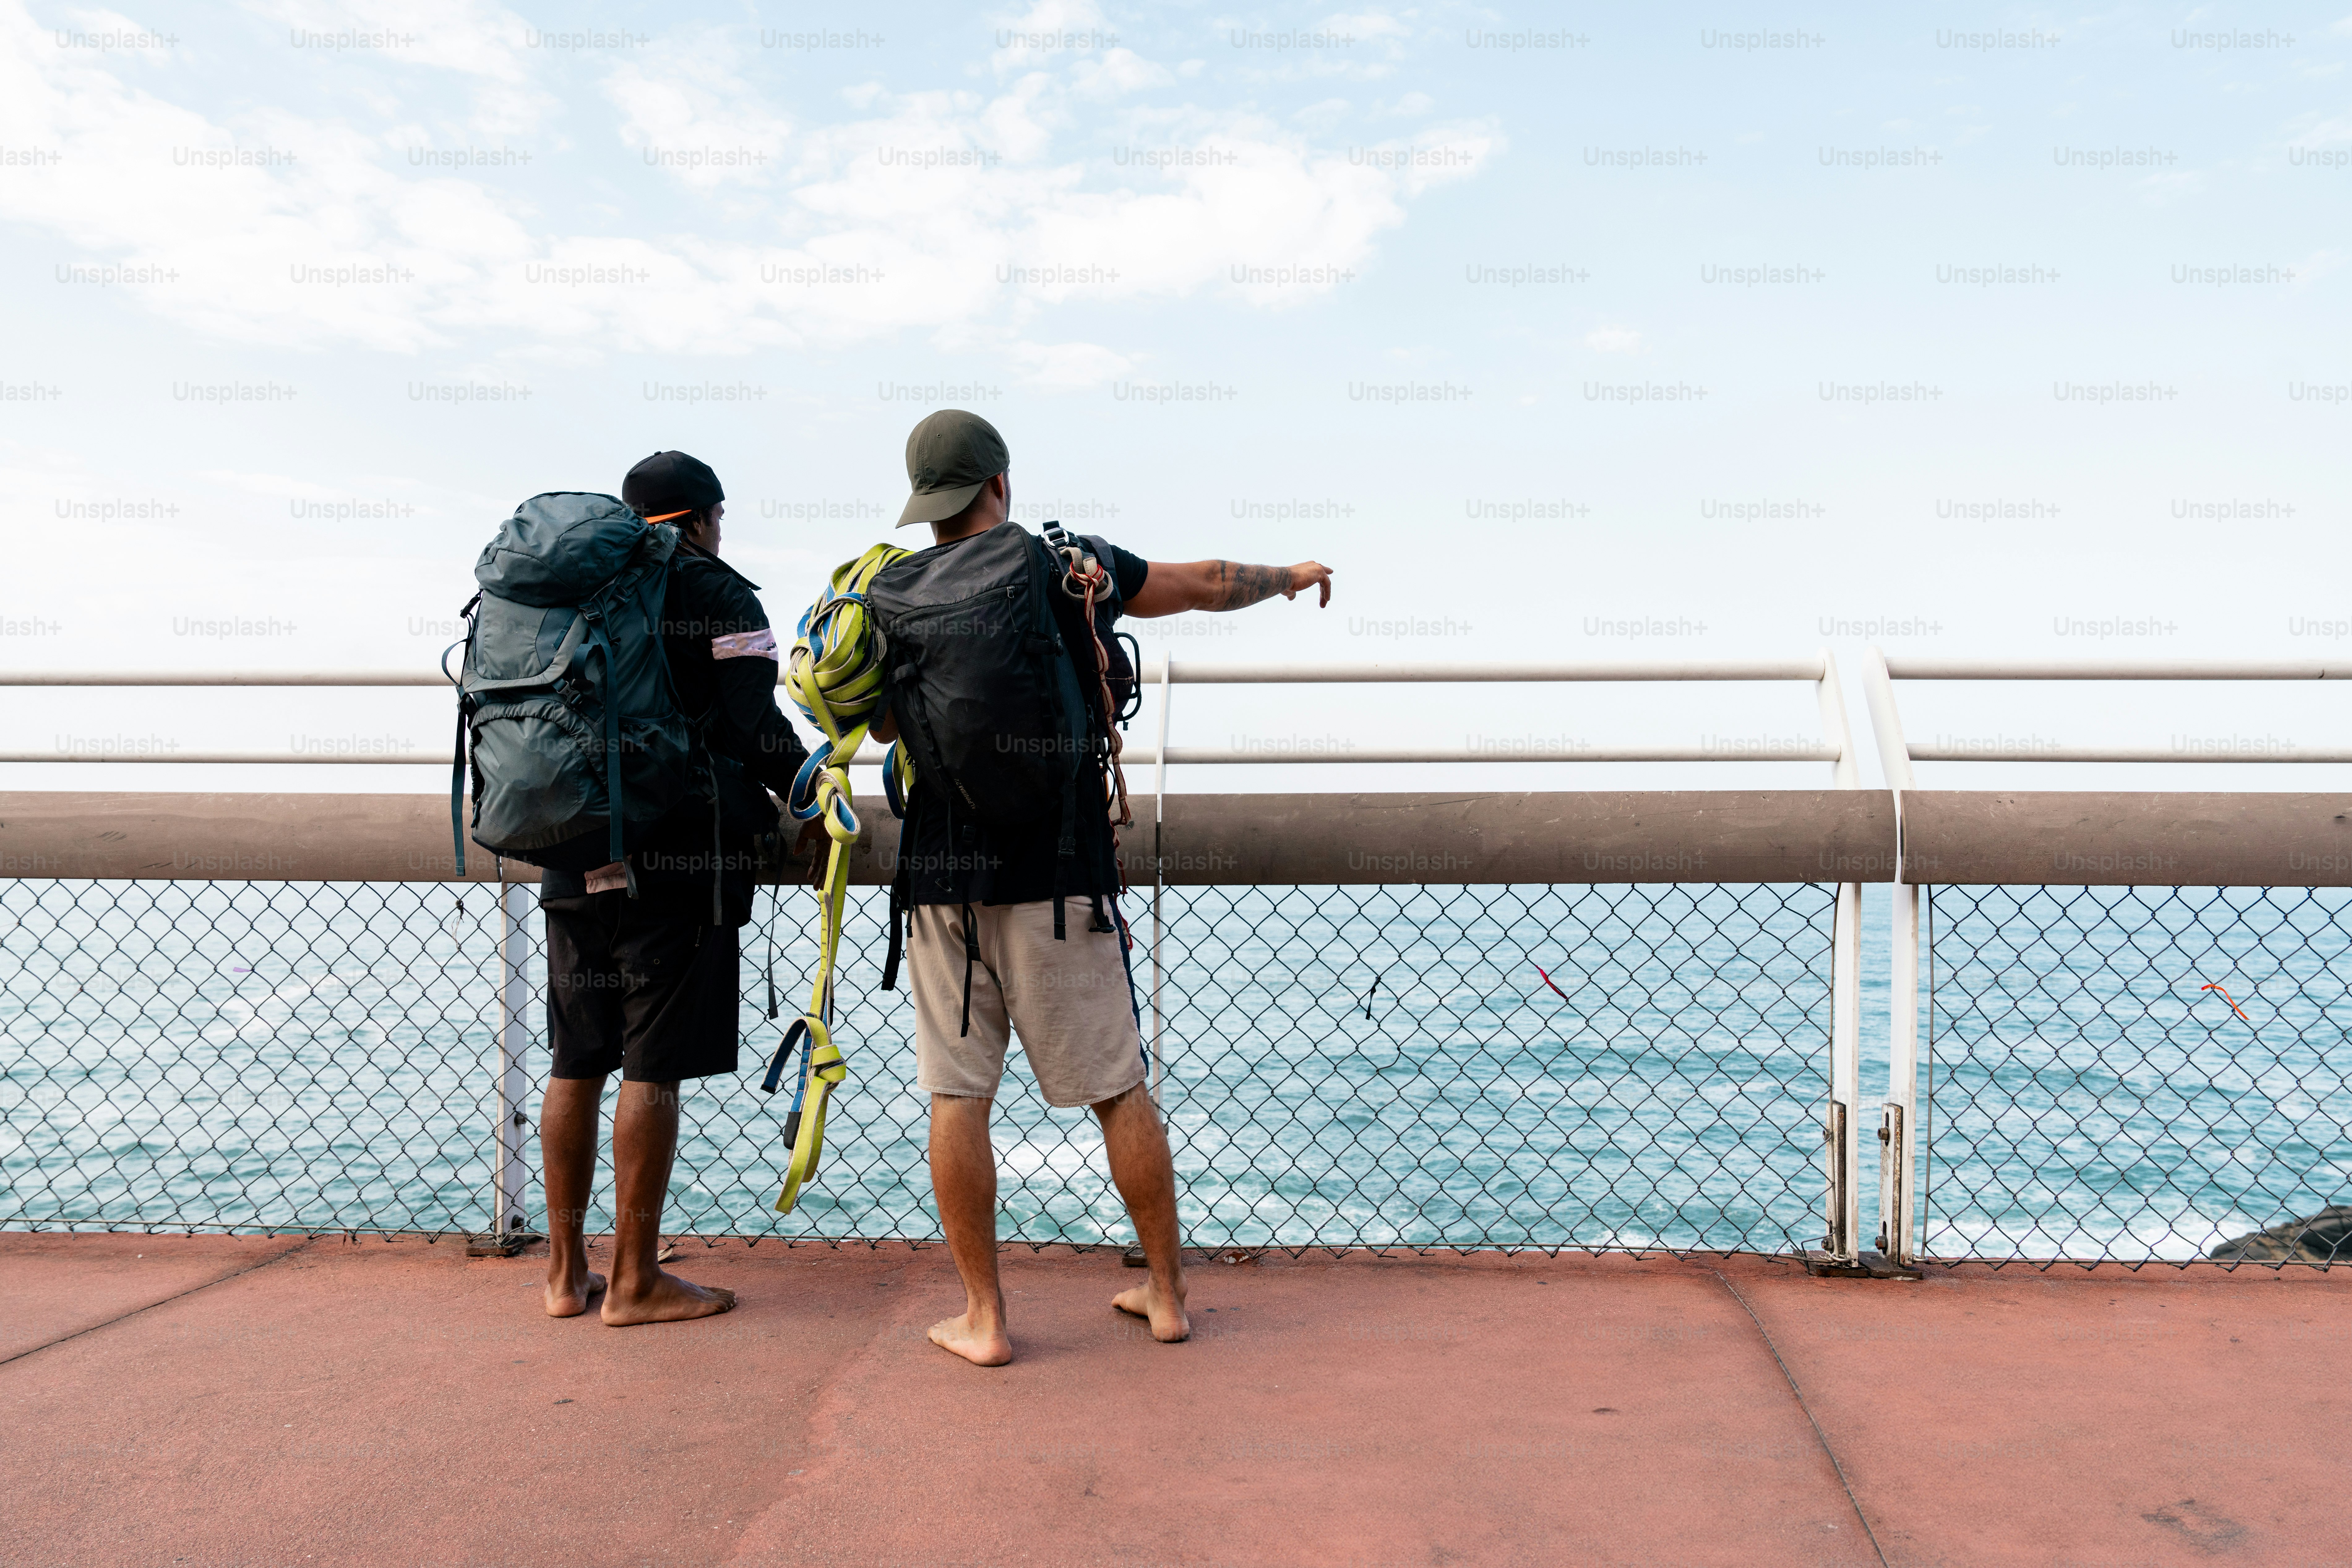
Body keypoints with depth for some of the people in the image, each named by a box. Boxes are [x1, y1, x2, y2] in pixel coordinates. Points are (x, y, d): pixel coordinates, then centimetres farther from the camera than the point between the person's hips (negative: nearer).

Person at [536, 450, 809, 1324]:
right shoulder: (716, 595, -3)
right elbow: (751, 724, -10)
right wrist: (808, 790, 6)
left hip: (575, 857, 7)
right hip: (678, 861, -6)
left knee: (576, 1064, 12)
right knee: (653, 1070, -1)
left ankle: (566, 1269, 21)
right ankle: (635, 1280, 6)